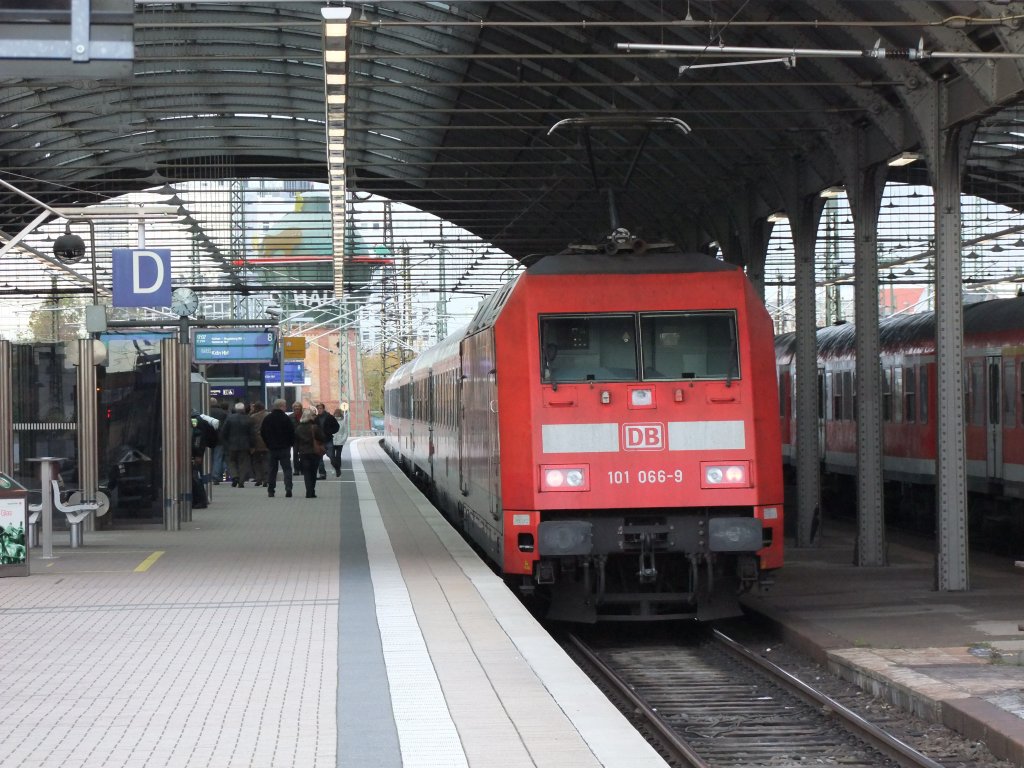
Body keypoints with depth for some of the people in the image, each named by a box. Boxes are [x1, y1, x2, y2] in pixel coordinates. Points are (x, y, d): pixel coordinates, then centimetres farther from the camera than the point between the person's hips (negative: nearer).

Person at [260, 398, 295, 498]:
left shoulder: (267, 418, 1)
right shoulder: (286, 419, -10)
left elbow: (262, 432, 6)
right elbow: (292, 433, -9)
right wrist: (290, 443, 7)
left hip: (271, 448, 3)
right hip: (284, 448, -3)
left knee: (271, 470, 9)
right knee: (287, 469, 1)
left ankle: (270, 490, 7)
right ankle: (288, 488, -12)